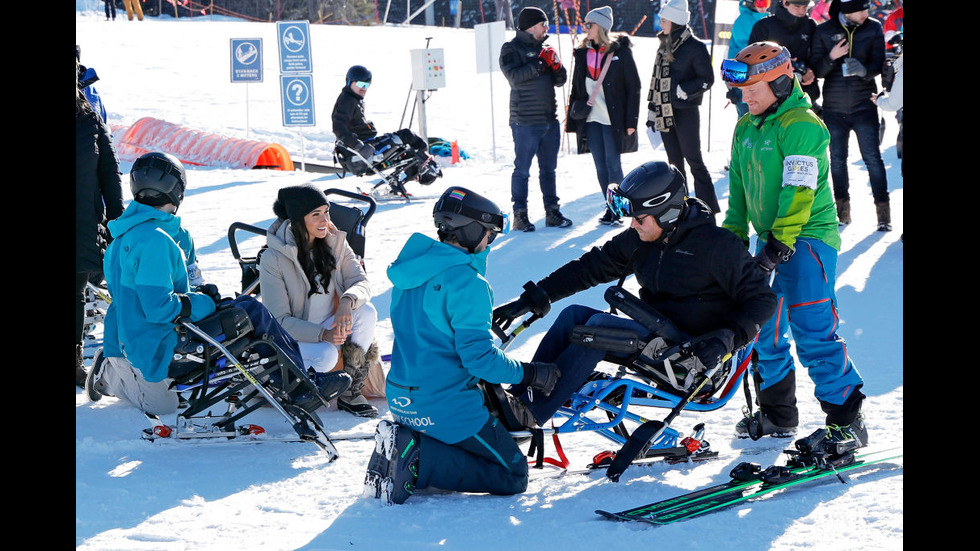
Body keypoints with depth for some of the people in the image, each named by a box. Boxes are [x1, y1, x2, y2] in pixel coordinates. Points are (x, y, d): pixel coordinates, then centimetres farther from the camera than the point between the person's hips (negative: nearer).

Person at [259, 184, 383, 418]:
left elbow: (361, 282, -9)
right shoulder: (273, 260, -17)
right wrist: (322, 334, -32)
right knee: (326, 356, -36)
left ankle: (350, 393, -16)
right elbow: (279, 320, -17)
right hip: (295, 336, -5)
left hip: (333, 325, 5)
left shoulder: (335, 242, -3)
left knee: (367, 311, -24)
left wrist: (347, 301, -34)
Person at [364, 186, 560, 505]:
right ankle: (417, 458, -14)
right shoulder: (467, 282, -18)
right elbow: (477, 356, -22)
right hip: (446, 405, -8)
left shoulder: (411, 266, 9)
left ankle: (401, 443, 3)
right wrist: (529, 374, -8)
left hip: (400, 399, 9)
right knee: (513, 477, 1)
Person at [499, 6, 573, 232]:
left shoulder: (543, 48, 15)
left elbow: (560, 81, 13)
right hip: (526, 122, -7)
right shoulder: (512, 49, -4)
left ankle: (552, 212, 16)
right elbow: (514, 77, -20)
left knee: (548, 169, 11)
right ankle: (520, 215, 0)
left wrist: (556, 65, -6)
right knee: (522, 169, -3)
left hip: (550, 120, 7)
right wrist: (539, 63, -21)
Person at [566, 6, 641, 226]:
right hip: (591, 118, 5)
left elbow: (633, 86, -6)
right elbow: (577, 87, 14)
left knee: (613, 164, -4)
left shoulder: (620, 51, -5)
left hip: (613, 118, -5)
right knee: (600, 166, 7)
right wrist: (573, 119, 8)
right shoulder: (583, 53, 10)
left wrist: (631, 120, -11)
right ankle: (612, 208, 14)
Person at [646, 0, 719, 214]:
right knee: (674, 163, 11)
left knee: (693, 160, -7)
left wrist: (683, 91, -18)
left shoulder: (695, 47, -10)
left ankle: (709, 210, -3)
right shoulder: (664, 47, 13)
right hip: (665, 113, 7)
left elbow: (707, 79, -10)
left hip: (686, 112, -7)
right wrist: (652, 110, 18)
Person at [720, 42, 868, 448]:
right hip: (771, 239, 9)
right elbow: (739, 187, 21)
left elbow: (799, 192, -21)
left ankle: (847, 419, -7)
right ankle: (777, 414, 25)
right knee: (765, 329, 11)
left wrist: (778, 244, -24)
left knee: (812, 332, -13)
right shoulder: (746, 129, 12)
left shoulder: (801, 125, -14)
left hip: (807, 238, -8)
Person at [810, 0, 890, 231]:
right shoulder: (823, 31, 0)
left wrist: (865, 70, -28)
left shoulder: (873, 29, 1)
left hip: (864, 105, -1)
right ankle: (842, 209, 20)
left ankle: (883, 211, -3)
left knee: (872, 157, -6)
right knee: (837, 159, 7)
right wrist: (831, 58, -21)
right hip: (834, 107, 1)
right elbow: (817, 70, -1)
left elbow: (879, 63, -6)